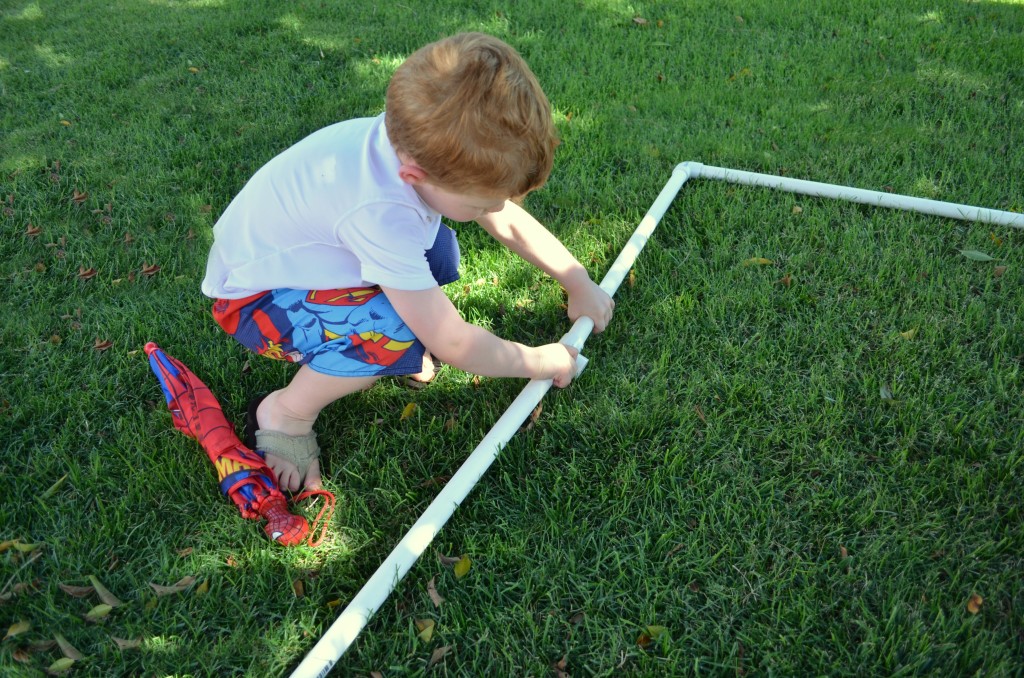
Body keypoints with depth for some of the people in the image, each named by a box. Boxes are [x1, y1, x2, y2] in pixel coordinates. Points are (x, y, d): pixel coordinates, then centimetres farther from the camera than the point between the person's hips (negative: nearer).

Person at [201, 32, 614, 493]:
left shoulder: (418, 145, -19)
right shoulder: (378, 211, -41)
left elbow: (510, 222, -1)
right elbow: (452, 346, -32)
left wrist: (579, 283, 1)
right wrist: (542, 362, -17)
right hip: (252, 298, -7)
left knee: (437, 253, -6)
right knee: (402, 337, -29)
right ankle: (284, 413, -6)